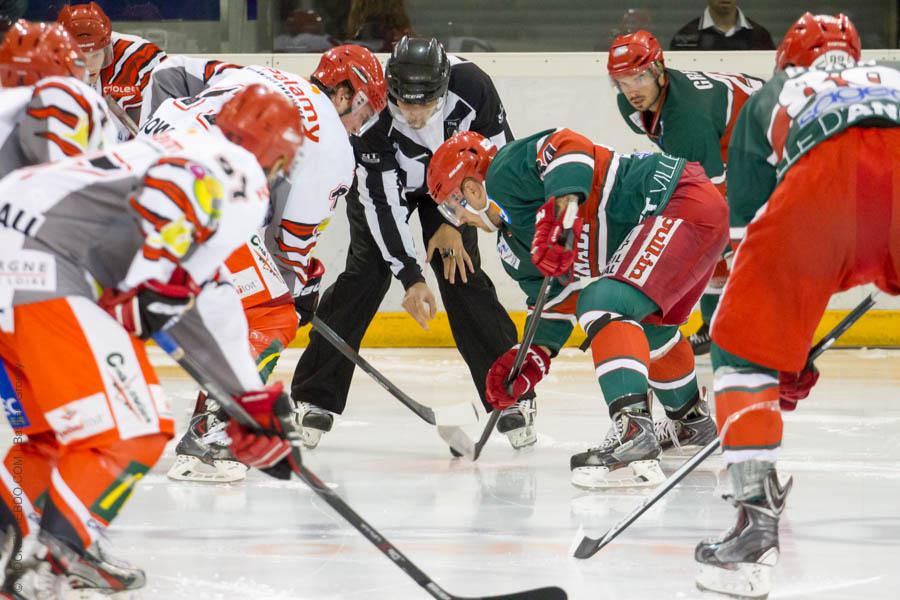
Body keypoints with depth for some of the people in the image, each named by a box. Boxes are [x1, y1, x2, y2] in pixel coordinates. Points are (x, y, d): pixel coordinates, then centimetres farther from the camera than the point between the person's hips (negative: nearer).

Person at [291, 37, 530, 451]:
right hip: (380, 178, -1)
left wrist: (456, 222, -14)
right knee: (366, 274, -13)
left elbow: (497, 152, -15)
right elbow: (382, 200, -33)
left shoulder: (471, 86, -33)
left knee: (461, 276, -9)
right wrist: (410, 277, -35)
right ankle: (316, 399, -8)